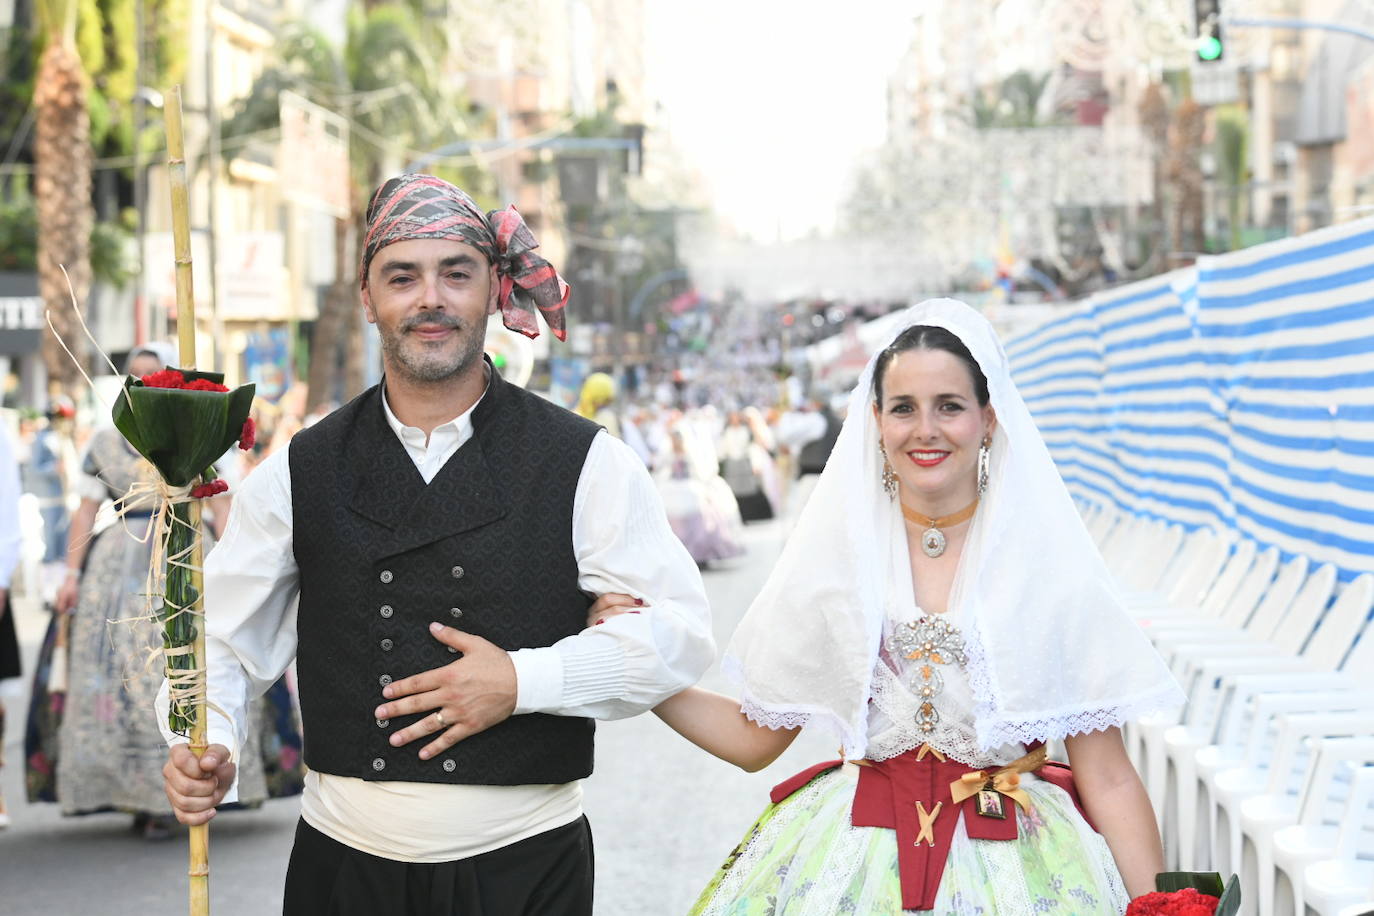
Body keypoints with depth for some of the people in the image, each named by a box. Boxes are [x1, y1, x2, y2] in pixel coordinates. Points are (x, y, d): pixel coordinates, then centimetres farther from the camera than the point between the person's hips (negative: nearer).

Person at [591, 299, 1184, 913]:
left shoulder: (1049, 563, -4)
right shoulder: (834, 555, 2)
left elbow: (1107, 779, -3)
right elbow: (754, 738, 7)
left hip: (1009, 866, -1)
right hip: (853, 859, 2)